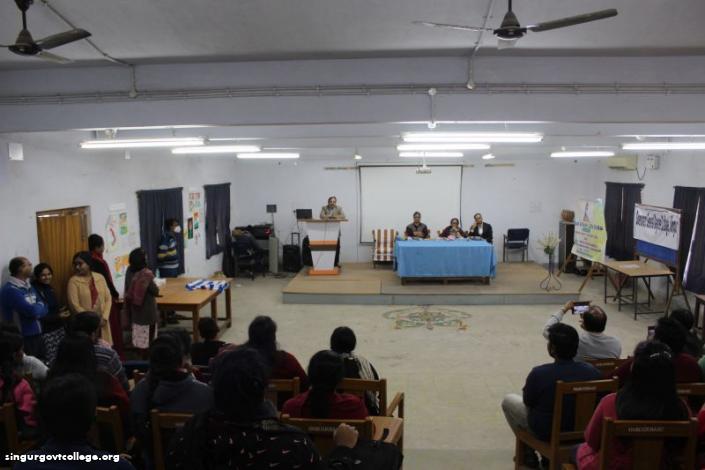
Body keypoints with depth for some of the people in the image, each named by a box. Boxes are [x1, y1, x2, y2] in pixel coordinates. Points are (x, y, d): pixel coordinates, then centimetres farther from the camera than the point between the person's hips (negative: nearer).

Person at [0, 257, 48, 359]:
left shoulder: (28, 286, 12)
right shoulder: (10, 290, -18)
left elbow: (44, 309, 9)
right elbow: (32, 311, -25)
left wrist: (36, 309, -12)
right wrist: (39, 306, -3)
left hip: (36, 334, 8)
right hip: (22, 338, -8)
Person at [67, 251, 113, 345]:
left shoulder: (100, 278, 5)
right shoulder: (73, 281, -5)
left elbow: (108, 299, 4)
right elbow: (74, 306, -10)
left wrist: (104, 317, -8)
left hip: (102, 323, 3)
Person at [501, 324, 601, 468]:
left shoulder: (539, 373, -29)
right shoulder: (592, 371, -18)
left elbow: (528, 403, -10)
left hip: (545, 431, -4)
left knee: (508, 400, 19)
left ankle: (529, 452, 25)